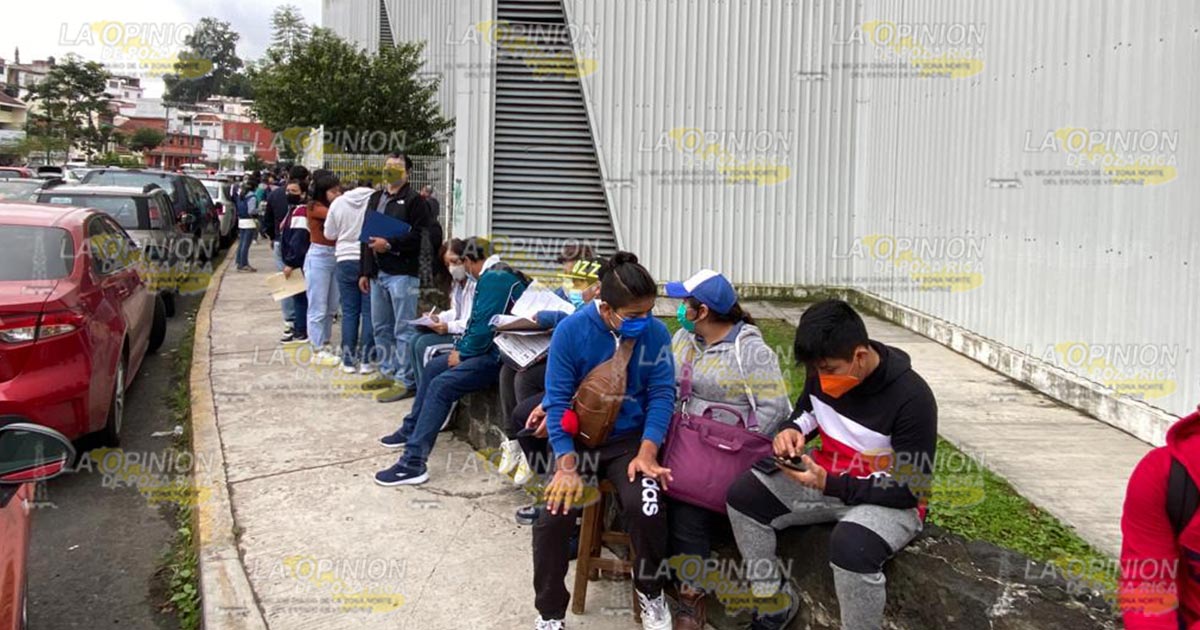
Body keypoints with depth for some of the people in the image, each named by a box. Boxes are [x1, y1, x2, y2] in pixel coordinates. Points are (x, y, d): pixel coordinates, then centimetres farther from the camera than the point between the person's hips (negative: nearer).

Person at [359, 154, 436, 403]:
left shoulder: (414, 200, -5)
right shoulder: (376, 198, 18)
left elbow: (419, 236, -15)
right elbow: (367, 235, 21)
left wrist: (389, 244, -20)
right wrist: (364, 271, 17)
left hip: (403, 273, -8)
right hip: (378, 273, 8)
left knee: (404, 329, -5)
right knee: (381, 327, 15)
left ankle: (406, 381, -2)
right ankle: (388, 372, 28)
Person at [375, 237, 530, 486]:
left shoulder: (492, 278, -15)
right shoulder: (497, 274, 18)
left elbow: (484, 327, -21)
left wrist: (461, 353, -7)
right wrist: (460, 348, 8)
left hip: (499, 356, -11)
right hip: (492, 349, 11)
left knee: (441, 385, -24)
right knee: (433, 367, 19)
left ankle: (413, 463, -28)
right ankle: (411, 430, 29)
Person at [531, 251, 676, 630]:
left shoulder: (656, 333, -9)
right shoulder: (570, 331, -14)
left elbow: (662, 395, -7)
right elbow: (558, 400, -12)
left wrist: (646, 453, -21)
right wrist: (567, 466, -19)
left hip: (631, 440, 0)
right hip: (578, 439, 0)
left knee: (646, 506, -26)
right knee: (554, 515, -21)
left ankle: (650, 591, 6)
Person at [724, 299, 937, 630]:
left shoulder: (911, 398, -26)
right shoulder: (823, 370, -8)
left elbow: (910, 489, -23)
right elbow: (807, 410, 15)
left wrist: (830, 485, -30)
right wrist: (792, 430, -11)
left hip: (891, 501, -7)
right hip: (827, 477, 7)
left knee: (851, 546, -38)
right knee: (743, 495, -9)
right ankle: (775, 599, 6)